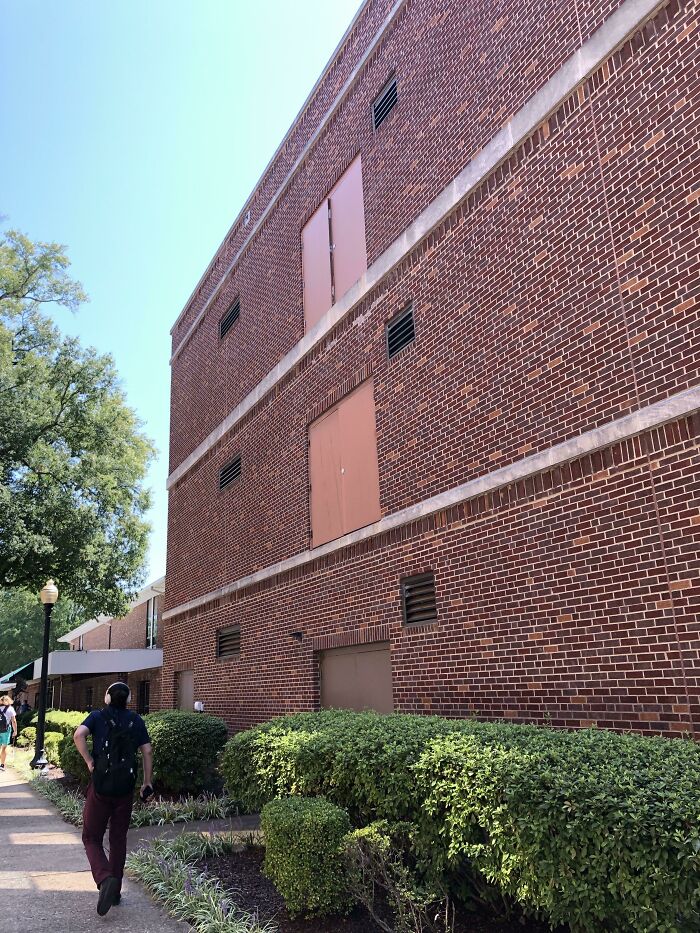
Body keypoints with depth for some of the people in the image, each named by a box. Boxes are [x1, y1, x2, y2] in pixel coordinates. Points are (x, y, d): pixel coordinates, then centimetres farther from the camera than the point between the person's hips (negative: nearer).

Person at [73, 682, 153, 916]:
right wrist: (147, 782, 9)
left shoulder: (98, 716, -1)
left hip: (100, 785, -3)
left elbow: (78, 734, -20)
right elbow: (147, 751, 1)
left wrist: (89, 761, -10)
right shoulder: (136, 720, 5)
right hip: (125, 789, 3)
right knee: (118, 839, 15)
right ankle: (115, 890, 20)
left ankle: (105, 879, -14)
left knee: (92, 838, 8)